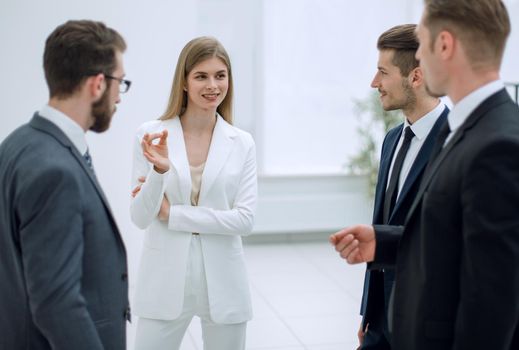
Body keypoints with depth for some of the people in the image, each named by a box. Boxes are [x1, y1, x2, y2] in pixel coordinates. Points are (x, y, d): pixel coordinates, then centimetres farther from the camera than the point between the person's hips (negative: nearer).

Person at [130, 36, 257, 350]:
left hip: (223, 282, 2)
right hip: (165, 280, -1)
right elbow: (141, 218, -6)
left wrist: (172, 213, -12)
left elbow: (245, 219, -8)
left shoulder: (242, 143, -1)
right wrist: (159, 170, -24)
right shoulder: (151, 135, -5)